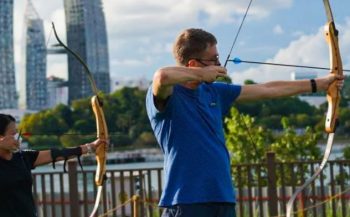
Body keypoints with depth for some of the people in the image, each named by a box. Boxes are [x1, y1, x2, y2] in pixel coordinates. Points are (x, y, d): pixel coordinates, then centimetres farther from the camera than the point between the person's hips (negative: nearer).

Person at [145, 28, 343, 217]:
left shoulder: (213, 92, 15)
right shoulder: (167, 95, -7)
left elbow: (267, 90, 23)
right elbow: (162, 76, -33)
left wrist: (320, 83, 29)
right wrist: (201, 74, -15)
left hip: (224, 199, 8)